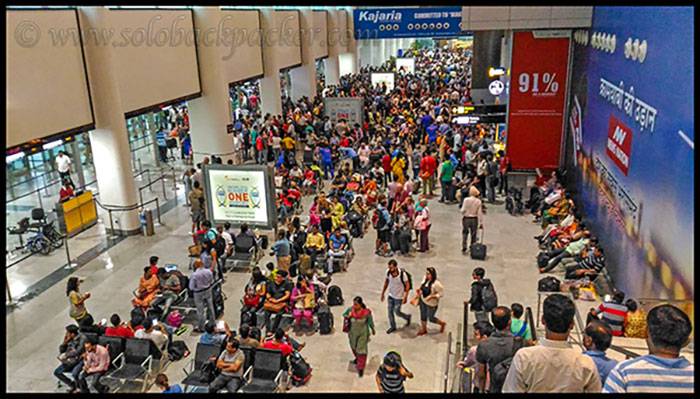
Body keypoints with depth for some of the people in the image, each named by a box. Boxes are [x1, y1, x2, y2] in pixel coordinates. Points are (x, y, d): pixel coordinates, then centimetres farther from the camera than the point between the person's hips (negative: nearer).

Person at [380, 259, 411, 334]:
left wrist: (405, 297, -16)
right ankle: (392, 327, 33)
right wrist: (382, 293, 7)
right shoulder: (388, 272, -16)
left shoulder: (402, 274, -29)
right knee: (390, 311, 11)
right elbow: (386, 283, 2)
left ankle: (407, 317, 37)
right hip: (390, 295, 4)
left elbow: (407, 285, -16)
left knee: (397, 312, 5)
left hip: (399, 297, -4)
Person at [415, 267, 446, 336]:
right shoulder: (425, 278, -10)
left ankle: (442, 323, 41)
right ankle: (423, 330, 43)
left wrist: (431, 296, -31)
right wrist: (419, 290, -8)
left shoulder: (436, 284, -30)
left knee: (431, 318, 12)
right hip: (423, 300, 6)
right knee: (423, 316, 20)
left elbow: (440, 294, -21)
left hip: (431, 304, -6)